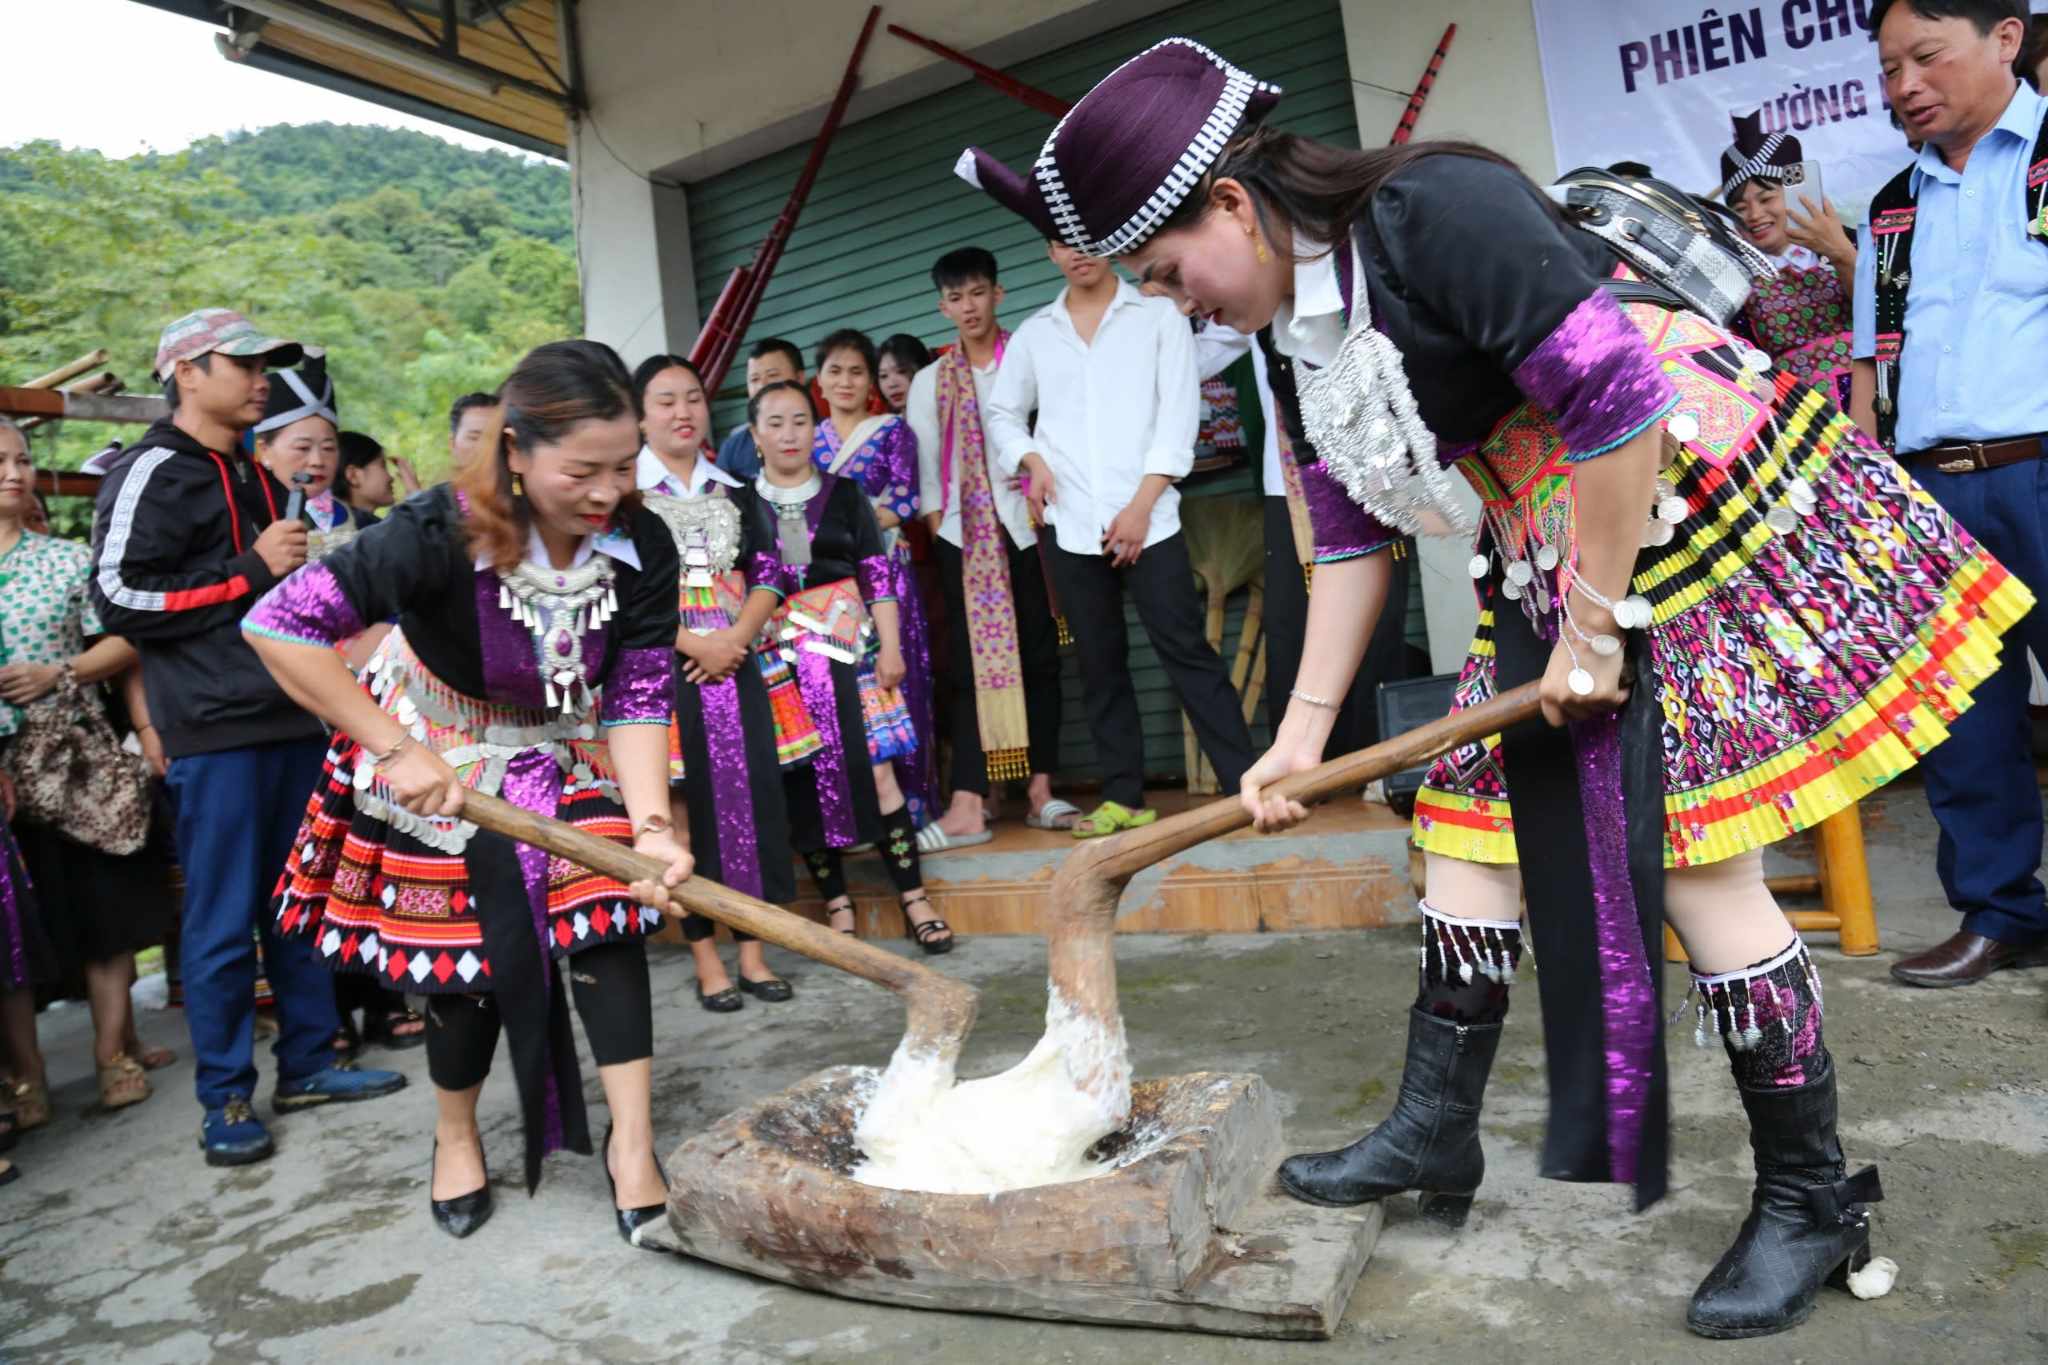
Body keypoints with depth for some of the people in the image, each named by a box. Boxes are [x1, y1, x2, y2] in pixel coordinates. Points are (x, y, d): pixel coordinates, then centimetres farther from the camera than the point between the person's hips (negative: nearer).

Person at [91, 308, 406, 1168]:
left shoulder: (256, 479, 20)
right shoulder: (151, 474, -6)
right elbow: (120, 600, -14)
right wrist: (252, 571, -14)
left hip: (291, 717, 8)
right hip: (217, 733, -8)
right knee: (222, 924, 0)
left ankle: (308, 1062, 24)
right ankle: (226, 1100, 11)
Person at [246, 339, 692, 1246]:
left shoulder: (641, 548, -22)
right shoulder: (442, 534, -33)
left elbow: (639, 697, -19)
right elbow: (278, 624, -30)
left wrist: (651, 824, -32)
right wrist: (394, 749, -30)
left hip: (574, 755, 3)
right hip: (443, 756, -3)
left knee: (607, 923, -10)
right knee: (477, 952, 1)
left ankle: (631, 1142, 2)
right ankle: (455, 1135, 29)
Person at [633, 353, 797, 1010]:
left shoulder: (736, 491, 14)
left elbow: (767, 575, 9)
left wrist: (735, 640, -8)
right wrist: (691, 643, -15)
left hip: (735, 663, 4)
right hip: (663, 667, -3)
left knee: (749, 794, 2)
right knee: (686, 803, 0)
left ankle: (752, 950, 12)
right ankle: (705, 955, 10)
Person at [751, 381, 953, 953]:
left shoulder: (844, 494, 7)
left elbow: (878, 575, 4)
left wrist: (890, 646, -3)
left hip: (848, 646, 0)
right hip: (780, 657, 0)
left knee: (875, 768, -6)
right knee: (805, 779, 2)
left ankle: (914, 898, 0)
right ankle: (837, 907, 12)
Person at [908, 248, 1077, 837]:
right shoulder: (929, 382, 12)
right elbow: (924, 470, 10)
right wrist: (937, 528, 0)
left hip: (1028, 527, -1)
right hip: (963, 537, 1)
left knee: (1039, 659, 3)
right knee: (972, 665, -3)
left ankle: (1040, 790, 10)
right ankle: (968, 801, -6)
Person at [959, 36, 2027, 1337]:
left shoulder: (1438, 211, -20)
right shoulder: (1307, 317, 6)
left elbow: (1613, 398, -24)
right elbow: (1354, 527, 10)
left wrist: (1596, 626, -17)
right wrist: (1304, 728, 8)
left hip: (1695, 522, -8)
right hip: (1549, 573, 8)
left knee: (1702, 866, -6)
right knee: (1474, 826, 6)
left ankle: (1813, 1203, 14)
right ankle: (1434, 1134, 20)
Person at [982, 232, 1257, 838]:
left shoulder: (1159, 314, 6)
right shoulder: (1033, 333, 14)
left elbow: (1178, 411, -2)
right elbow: (1002, 412, 20)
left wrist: (1142, 502, -10)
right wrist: (1031, 459, -1)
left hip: (1148, 520, -3)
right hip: (1073, 527, 3)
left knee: (1187, 652, -8)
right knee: (1101, 667, 7)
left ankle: (1246, 785, -4)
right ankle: (1123, 797, 15)